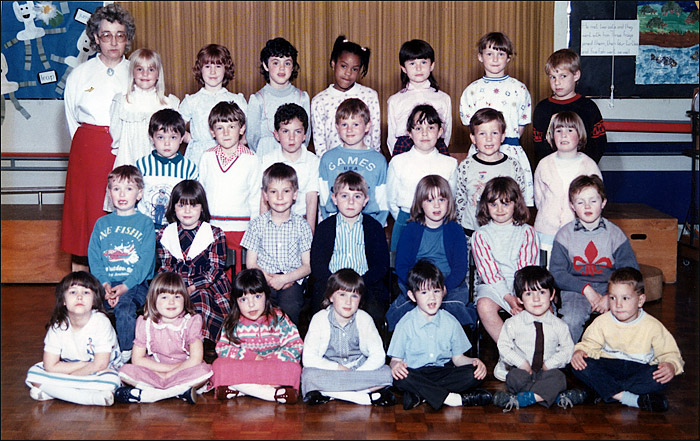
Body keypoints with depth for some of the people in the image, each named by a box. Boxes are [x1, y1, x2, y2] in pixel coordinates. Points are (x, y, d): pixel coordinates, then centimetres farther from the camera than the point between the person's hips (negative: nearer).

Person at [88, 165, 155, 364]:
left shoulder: (145, 223, 6)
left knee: (124, 307, -33)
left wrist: (125, 286, -15)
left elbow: (145, 261, -3)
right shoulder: (102, 223, 16)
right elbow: (94, 259, 9)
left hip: (135, 283, -3)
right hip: (105, 283, 3)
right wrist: (104, 284, -9)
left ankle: (125, 353, -13)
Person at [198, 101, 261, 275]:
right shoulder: (207, 157, 5)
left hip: (239, 228, -2)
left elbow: (255, 197, 5)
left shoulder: (251, 159, 0)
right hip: (210, 227, 2)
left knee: (236, 273, -1)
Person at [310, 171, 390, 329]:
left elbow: (382, 265, 3)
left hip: (366, 286, 0)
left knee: (375, 313, -29)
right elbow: (317, 265, 2)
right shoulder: (324, 227, 9)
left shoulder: (375, 227, 9)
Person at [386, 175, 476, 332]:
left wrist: (444, 287, -18)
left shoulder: (455, 230, 8)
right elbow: (401, 266, 3)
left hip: (450, 285, 0)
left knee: (455, 303, -32)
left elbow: (461, 267, 1)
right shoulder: (411, 229, 8)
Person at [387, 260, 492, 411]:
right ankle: (452, 398, -30)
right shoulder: (406, 324, -2)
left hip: (443, 371, 3)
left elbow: (458, 357, 11)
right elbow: (395, 359, -2)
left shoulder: (450, 322, 7)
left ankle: (419, 395, -29)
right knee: (401, 378, -36)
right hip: (416, 374, -3)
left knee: (475, 374, -23)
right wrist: (396, 365, -26)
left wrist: (474, 362, -11)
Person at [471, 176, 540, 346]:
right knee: (484, 306, -34)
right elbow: (488, 270, -4)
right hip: (493, 285, 0)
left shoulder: (527, 232, 9)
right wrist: (508, 297, -18)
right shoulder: (480, 235, 7)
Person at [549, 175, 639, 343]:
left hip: (609, 287, 1)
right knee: (572, 320, -30)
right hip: (576, 289, -1)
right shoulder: (564, 234, 3)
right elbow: (557, 273, -1)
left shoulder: (615, 233, 4)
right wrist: (587, 290, -14)